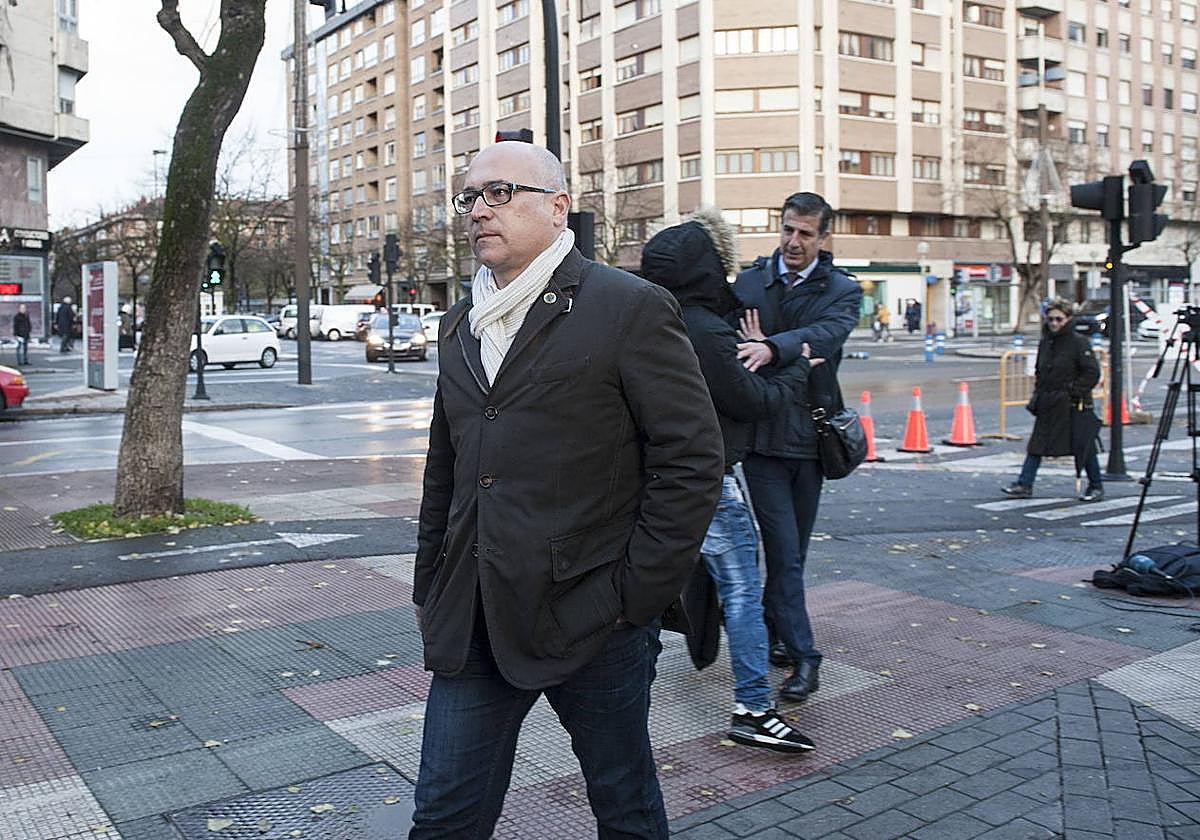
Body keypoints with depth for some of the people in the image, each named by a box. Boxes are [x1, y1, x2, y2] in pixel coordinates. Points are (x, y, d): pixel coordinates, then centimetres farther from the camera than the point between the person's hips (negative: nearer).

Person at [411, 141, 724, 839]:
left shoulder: (631, 309, -8)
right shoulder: (461, 325, 13)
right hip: (473, 626, 6)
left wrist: (635, 594, -12)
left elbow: (693, 460, -11)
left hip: (590, 620, -5)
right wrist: (431, 592, 17)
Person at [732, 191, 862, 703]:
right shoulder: (748, 282, 5)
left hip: (810, 434, 2)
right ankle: (803, 656, 1)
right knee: (784, 550, -5)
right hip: (761, 434, -1)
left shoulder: (842, 292, 2)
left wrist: (774, 348, -37)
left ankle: (771, 631, 32)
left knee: (793, 548, 14)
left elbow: (826, 334, -20)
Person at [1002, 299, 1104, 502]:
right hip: (1048, 405, 6)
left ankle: (1096, 487, 17)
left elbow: (1092, 372, -11)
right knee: (1036, 444, 3)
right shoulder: (1045, 343, 12)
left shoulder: (1079, 342, -9)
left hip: (1073, 405, -6)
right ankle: (1024, 485, 4)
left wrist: (1074, 392, -15)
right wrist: (1038, 394, 13)